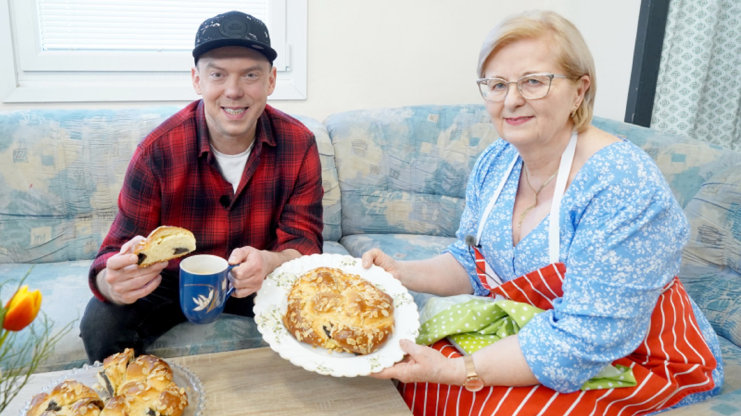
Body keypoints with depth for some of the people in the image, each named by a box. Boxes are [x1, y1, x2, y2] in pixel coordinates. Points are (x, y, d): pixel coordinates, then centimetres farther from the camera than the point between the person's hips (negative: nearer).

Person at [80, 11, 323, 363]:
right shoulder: (157, 151, -19)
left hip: (262, 280, 1)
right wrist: (114, 282, -45)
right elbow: (118, 250, -18)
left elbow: (303, 241, -16)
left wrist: (269, 263, -41)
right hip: (175, 278, 0)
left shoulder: (299, 144, -15)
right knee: (101, 324, -25)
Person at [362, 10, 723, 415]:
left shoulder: (622, 186, -27)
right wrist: (401, 272, -10)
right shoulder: (495, 162, -4)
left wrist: (457, 371, -32)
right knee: (410, 372, -11)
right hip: (520, 334, 6)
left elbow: (581, 341, -29)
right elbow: (470, 265, 7)